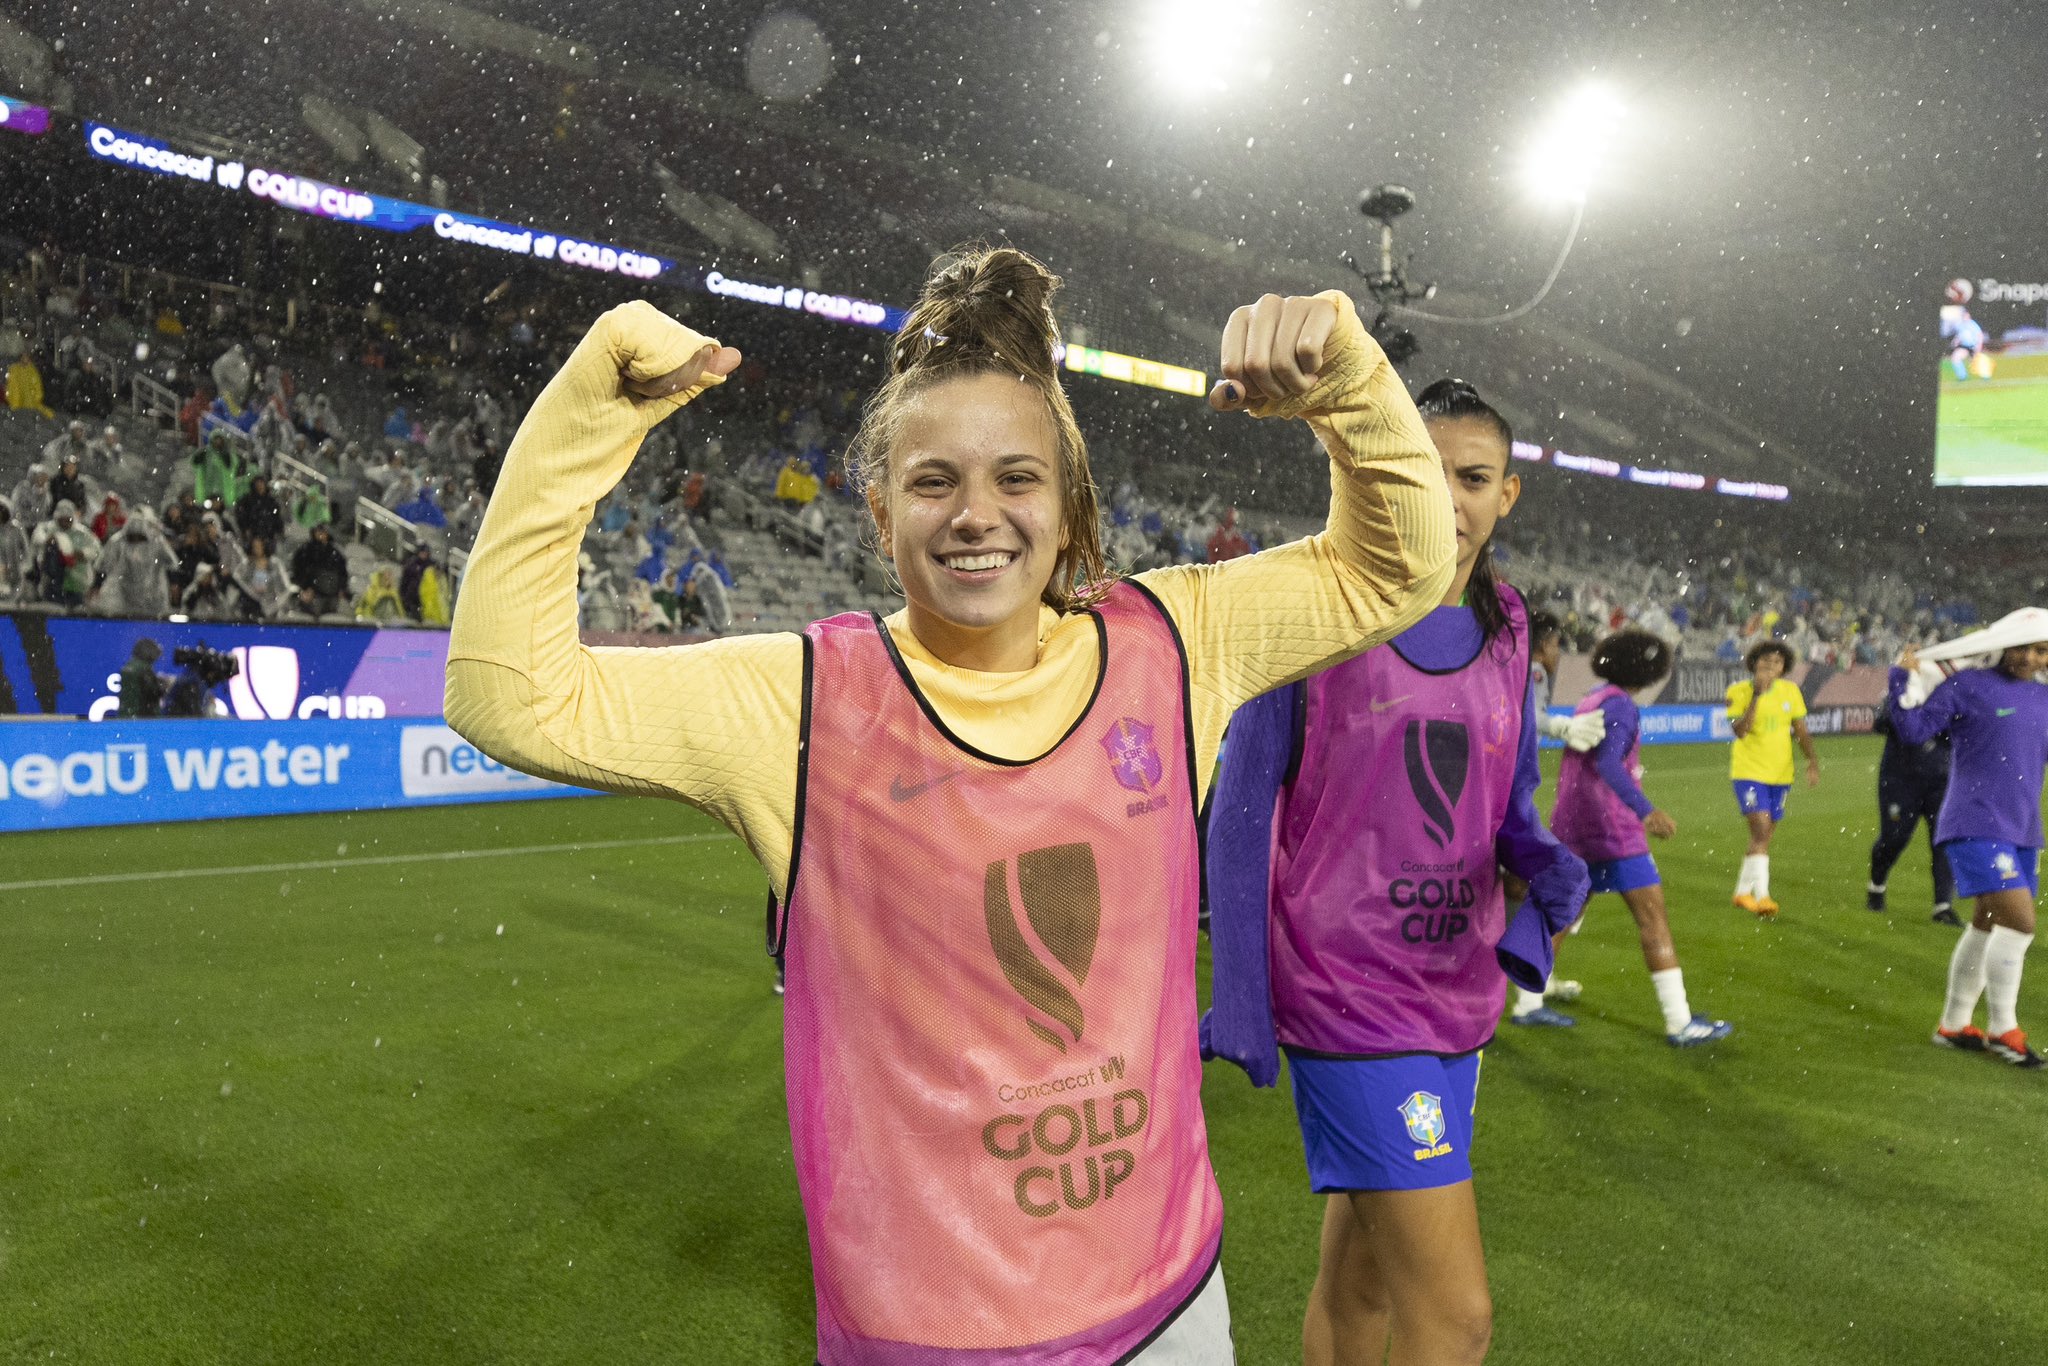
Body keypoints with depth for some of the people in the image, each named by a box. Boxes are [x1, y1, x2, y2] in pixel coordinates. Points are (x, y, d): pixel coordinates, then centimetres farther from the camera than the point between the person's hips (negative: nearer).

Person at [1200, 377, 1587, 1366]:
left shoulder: (1505, 628, 7)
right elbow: (1242, 811, -7)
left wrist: (1547, 867, -6)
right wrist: (1238, 998, -8)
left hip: (1456, 988, 6)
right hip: (1347, 991, -6)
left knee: (1362, 1276, 19)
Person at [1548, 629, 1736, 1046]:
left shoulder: (1591, 700, 15)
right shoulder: (1620, 706, -12)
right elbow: (1608, 765, -27)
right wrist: (1647, 811, -37)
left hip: (1572, 827, 9)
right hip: (1611, 828, -9)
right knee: (1654, 916, -6)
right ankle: (1680, 1023, -6)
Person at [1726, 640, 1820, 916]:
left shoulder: (1790, 690, 5)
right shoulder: (1738, 691, -8)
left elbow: (1800, 731, 10)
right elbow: (1739, 730, -21)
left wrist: (1813, 761, 0)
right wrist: (1756, 695, -24)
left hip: (1780, 774, 5)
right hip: (1749, 771, -5)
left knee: (1764, 837, 11)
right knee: (1761, 830, -17)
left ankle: (1743, 891, 25)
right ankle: (1762, 895, -17)